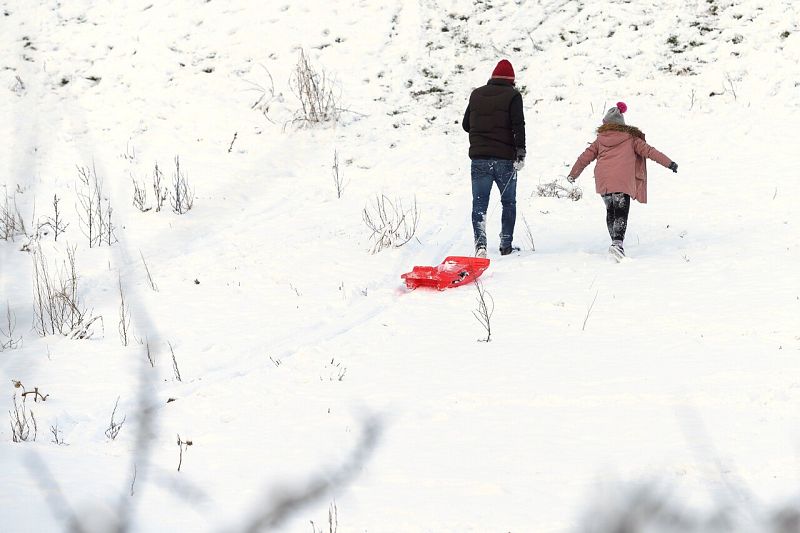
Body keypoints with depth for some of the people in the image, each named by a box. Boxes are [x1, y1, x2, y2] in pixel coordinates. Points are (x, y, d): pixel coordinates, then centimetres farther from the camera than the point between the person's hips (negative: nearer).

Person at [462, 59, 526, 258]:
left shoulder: (476, 94, 9)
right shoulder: (512, 95, -3)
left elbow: (466, 124, 17)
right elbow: (518, 126, -12)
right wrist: (521, 152, -12)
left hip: (479, 157, 2)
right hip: (505, 158, -2)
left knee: (479, 203, 2)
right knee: (509, 202, 13)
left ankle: (480, 243, -17)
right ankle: (506, 245, 11)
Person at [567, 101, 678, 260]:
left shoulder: (600, 140, 18)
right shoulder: (630, 138, 12)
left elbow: (585, 157, 22)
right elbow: (648, 151, 6)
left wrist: (573, 174, 36)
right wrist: (669, 163, 7)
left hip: (602, 179, 3)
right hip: (623, 180, -3)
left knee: (611, 211, 20)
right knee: (621, 213, -8)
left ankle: (616, 243, 20)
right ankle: (617, 243, -27)